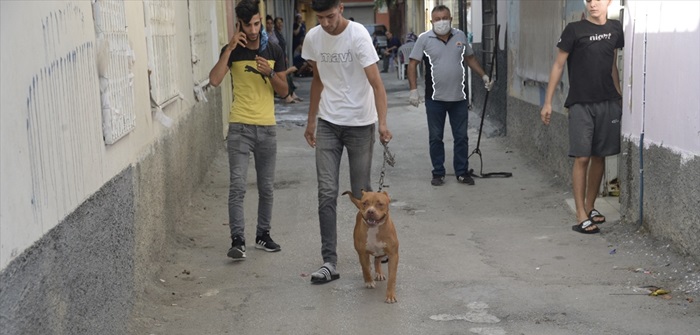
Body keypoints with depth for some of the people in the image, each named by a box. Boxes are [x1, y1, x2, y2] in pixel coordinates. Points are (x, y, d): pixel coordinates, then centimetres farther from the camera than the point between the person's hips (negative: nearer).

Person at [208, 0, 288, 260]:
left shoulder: (274, 51, 5)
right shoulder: (232, 51, -2)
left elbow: (284, 91, 6)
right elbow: (214, 80, -18)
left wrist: (270, 73, -12)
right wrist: (229, 48, -20)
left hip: (267, 128, 3)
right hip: (240, 127, -3)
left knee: (266, 187, 10)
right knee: (237, 185, -11)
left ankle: (263, 234, 23)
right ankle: (237, 240, -10)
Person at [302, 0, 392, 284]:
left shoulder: (357, 36, -15)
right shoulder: (313, 38, 1)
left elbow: (376, 83, -20)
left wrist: (383, 123, -31)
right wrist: (311, 121, 16)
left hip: (360, 124, -4)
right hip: (327, 124, 4)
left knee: (361, 192, 4)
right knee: (326, 193, -3)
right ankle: (329, 262, 0)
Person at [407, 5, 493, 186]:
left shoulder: (460, 36, 5)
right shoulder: (424, 39, -5)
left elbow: (470, 58, 18)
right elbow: (412, 64, -5)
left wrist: (484, 76, 13)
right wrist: (413, 89, -12)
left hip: (459, 97, 2)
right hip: (435, 98, -2)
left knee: (461, 137, 8)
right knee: (435, 138, 7)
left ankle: (462, 172, 18)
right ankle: (438, 173, 18)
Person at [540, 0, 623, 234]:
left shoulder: (615, 29, 8)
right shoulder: (574, 30, -5)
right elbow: (558, 66, -3)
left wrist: (620, 96, 17)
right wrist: (548, 102, -5)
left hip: (608, 103, 4)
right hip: (581, 104, -4)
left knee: (599, 156, 9)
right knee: (582, 158, -7)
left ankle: (590, 207, 22)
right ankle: (581, 216, -3)